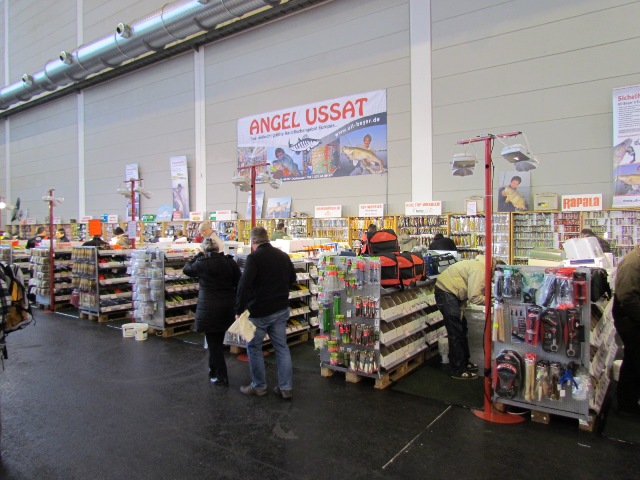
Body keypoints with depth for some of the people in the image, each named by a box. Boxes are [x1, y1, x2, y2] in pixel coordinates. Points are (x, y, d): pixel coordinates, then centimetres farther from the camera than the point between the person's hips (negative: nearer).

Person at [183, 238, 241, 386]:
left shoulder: (202, 263, -11)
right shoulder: (230, 261, 0)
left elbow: (186, 269, 10)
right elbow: (238, 284, 4)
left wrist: (198, 255, 15)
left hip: (209, 309, -5)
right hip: (227, 308, 5)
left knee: (213, 342, 6)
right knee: (218, 341, 20)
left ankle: (221, 377, 10)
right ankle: (214, 370, 35)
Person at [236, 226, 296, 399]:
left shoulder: (254, 257, -16)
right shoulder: (283, 255, 5)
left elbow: (244, 285, -23)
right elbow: (292, 278, 19)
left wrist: (239, 310, -18)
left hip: (259, 312, -6)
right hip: (281, 310, 6)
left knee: (254, 348, 11)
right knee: (282, 347, 11)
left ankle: (259, 386, 20)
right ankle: (286, 387, 15)